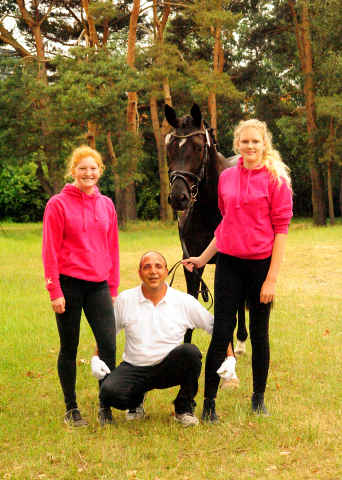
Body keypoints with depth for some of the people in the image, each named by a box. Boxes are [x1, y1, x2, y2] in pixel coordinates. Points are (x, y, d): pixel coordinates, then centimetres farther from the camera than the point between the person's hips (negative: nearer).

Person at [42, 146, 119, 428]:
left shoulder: (106, 205, 10)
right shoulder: (58, 204, -3)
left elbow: (113, 248, 14)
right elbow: (50, 251, -5)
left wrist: (113, 288, 11)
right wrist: (54, 291, -10)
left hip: (99, 285, 4)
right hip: (69, 283, -3)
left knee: (108, 344, -4)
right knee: (69, 348, 7)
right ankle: (71, 409, 19)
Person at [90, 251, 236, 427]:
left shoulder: (184, 302, -3)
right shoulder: (125, 299, -2)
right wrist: (96, 358, -5)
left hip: (169, 369, 0)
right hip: (134, 368, 0)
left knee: (190, 351, -32)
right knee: (109, 393, -30)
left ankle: (184, 409, -6)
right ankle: (136, 399, 11)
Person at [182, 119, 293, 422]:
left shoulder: (276, 178, -6)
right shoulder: (227, 178, 8)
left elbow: (281, 229, -8)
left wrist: (272, 278, -13)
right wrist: (204, 258, 17)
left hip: (261, 263, -3)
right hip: (229, 262, 3)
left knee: (259, 333, 8)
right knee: (221, 332, 1)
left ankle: (259, 398, 24)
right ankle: (209, 401, 8)